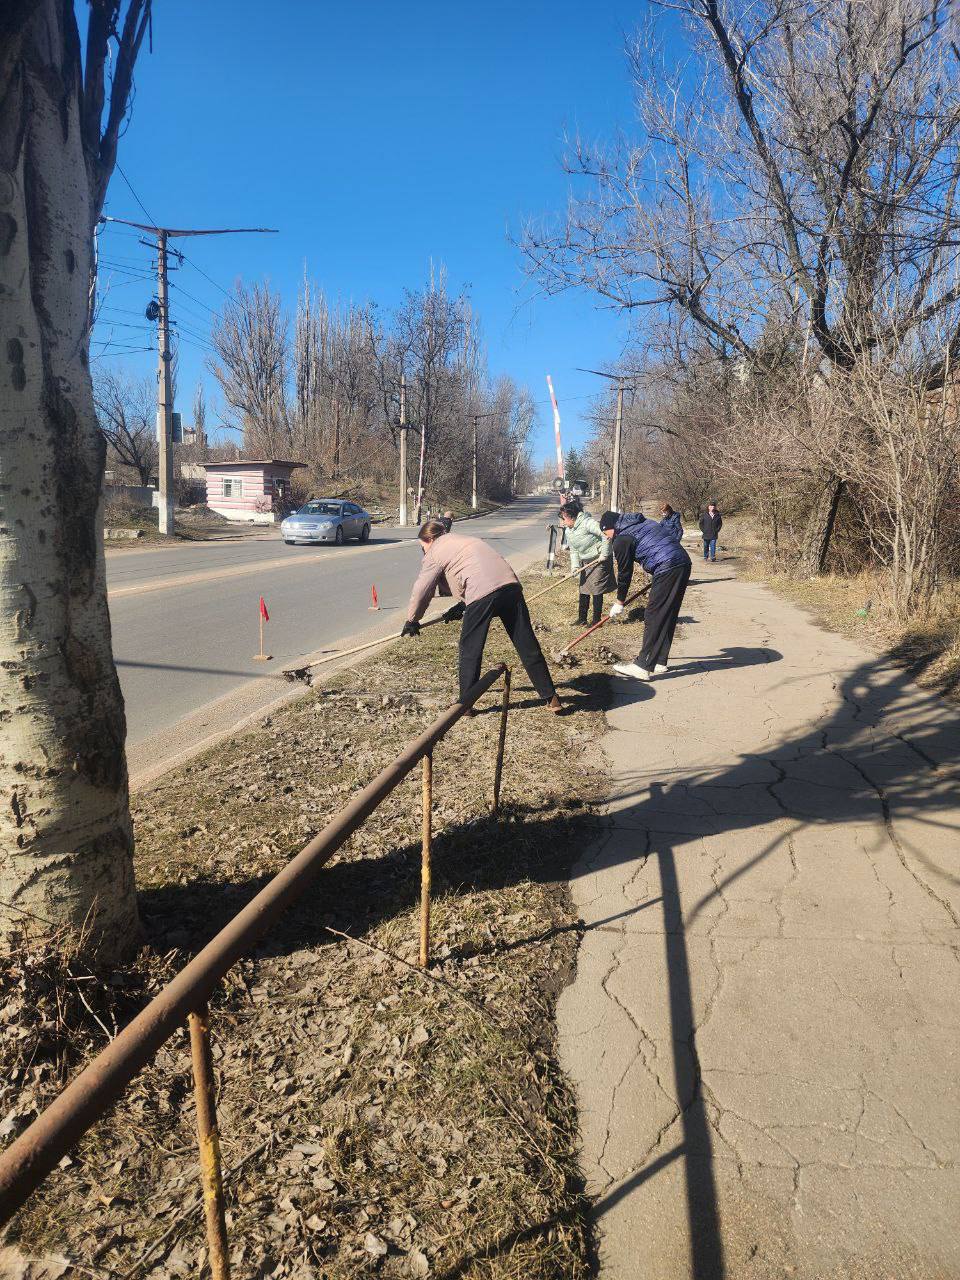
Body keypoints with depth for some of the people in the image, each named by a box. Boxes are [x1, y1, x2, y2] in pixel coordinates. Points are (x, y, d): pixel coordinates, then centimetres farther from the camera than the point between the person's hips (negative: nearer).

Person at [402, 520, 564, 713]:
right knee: (527, 645, 10)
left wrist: (411, 621, 22)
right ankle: (551, 698, 15)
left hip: (483, 595, -7)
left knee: (470, 651, 8)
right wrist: (462, 607, 39)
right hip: (511, 585, 7)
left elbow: (421, 591, 10)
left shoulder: (435, 552, 11)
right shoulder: (462, 539, 34)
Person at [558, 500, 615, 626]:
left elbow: (605, 536, -25)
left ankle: (596, 620, 4)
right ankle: (582, 619, 19)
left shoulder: (587, 523, -23)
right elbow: (574, 551, 7)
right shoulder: (568, 532, 3)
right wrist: (575, 566, -7)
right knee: (583, 590, 10)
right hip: (586, 562, 8)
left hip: (600, 560, -8)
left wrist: (604, 554, -22)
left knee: (596, 590, -5)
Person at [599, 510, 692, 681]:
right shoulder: (644, 523, 25)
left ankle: (643, 667, -4)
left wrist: (619, 603, 16)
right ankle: (659, 662, 21)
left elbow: (625, 573, 3)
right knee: (668, 617, 14)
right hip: (684, 564, 9)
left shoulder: (622, 540, -1)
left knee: (653, 618, -6)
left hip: (667, 569, -9)